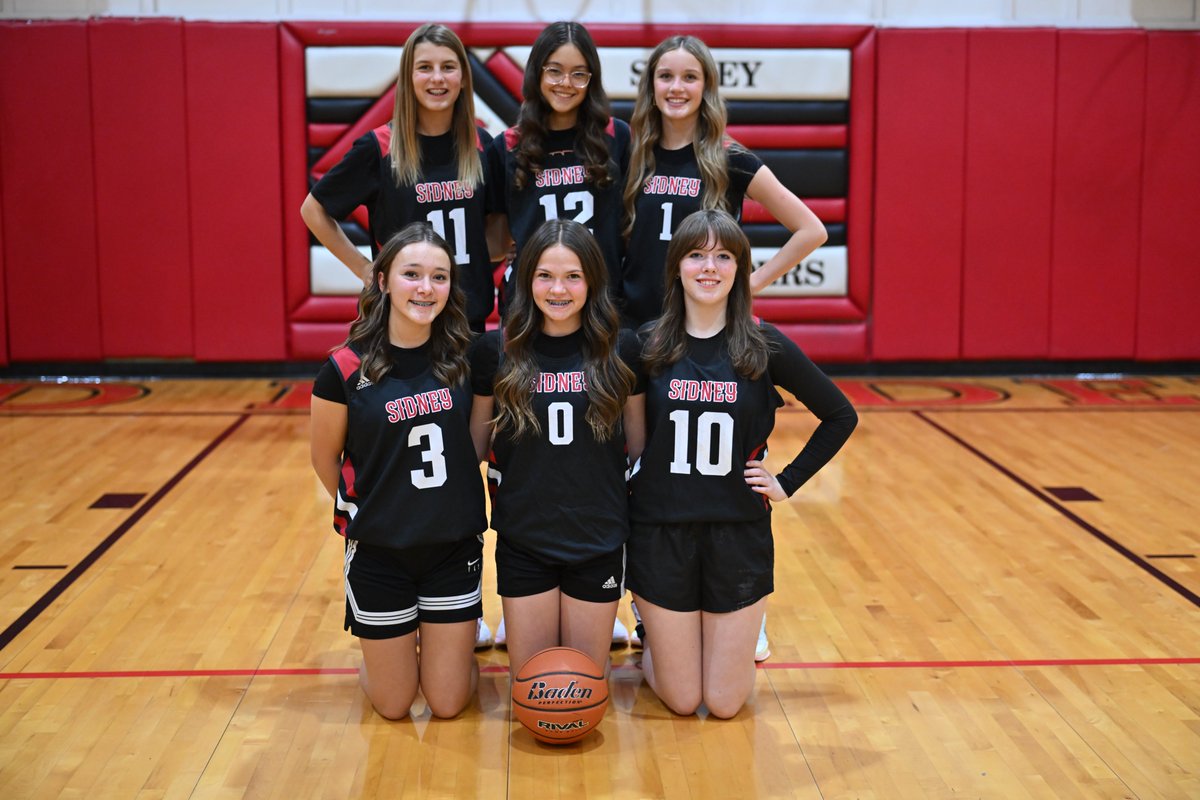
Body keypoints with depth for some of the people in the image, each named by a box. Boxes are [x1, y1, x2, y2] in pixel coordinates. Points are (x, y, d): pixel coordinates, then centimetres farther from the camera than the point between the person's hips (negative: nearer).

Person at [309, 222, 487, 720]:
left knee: (448, 703, 7)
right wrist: (361, 513, 10)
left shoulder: (462, 358, -6)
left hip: (454, 547, 2)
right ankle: (374, 657, 40)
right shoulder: (346, 369, -15)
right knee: (393, 705, 9)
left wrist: (446, 505, 7)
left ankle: (439, 642, 38)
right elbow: (325, 460, 0)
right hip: (380, 552, -2)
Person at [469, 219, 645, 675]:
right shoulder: (496, 350, -6)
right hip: (523, 539, 0)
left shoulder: (621, 349, -6)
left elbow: (638, 442, 4)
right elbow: (475, 442, 5)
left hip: (598, 539, 0)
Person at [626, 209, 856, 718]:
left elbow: (840, 417, 5)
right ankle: (651, 635, 37)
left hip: (739, 533, 0)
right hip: (661, 533, 0)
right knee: (681, 701, 7)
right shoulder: (647, 345, -4)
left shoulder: (766, 346, -5)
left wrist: (788, 482, 0)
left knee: (724, 703, 5)